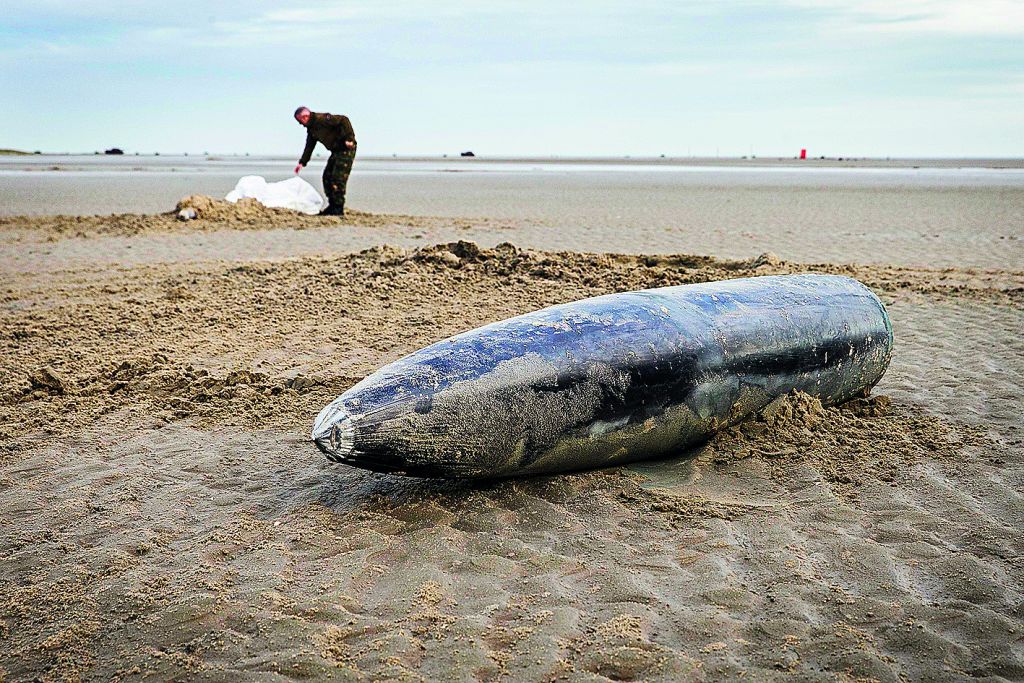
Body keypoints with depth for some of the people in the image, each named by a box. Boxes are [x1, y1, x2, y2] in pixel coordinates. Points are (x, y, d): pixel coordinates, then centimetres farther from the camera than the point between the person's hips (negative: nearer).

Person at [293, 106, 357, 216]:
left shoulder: (321, 119, -16)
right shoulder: (311, 129, 15)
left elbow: (344, 120, -24)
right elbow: (309, 147, 23)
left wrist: (349, 138, -28)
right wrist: (302, 163, 16)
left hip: (346, 148, -10)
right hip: (336, 151, 10)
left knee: (338, 178, -13)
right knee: (327, 177, 9)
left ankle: (339, 209, -10)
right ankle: (332, 206, 16)